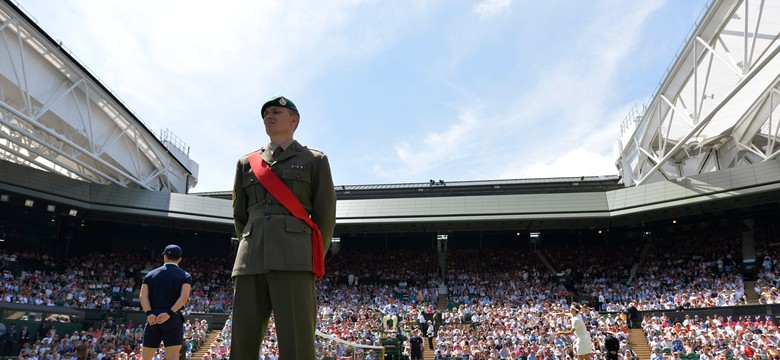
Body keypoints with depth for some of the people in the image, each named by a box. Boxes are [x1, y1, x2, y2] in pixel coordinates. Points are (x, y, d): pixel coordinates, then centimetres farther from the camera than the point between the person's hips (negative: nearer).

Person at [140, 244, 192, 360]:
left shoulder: (150, 274, 12)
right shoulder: (185, 276, 3)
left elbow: (143, 296, -2)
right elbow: (184, 296, -14)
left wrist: (149, 313, -11)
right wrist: (170, 313, -16)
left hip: (153, 319, 3)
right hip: (173, 319, -3)